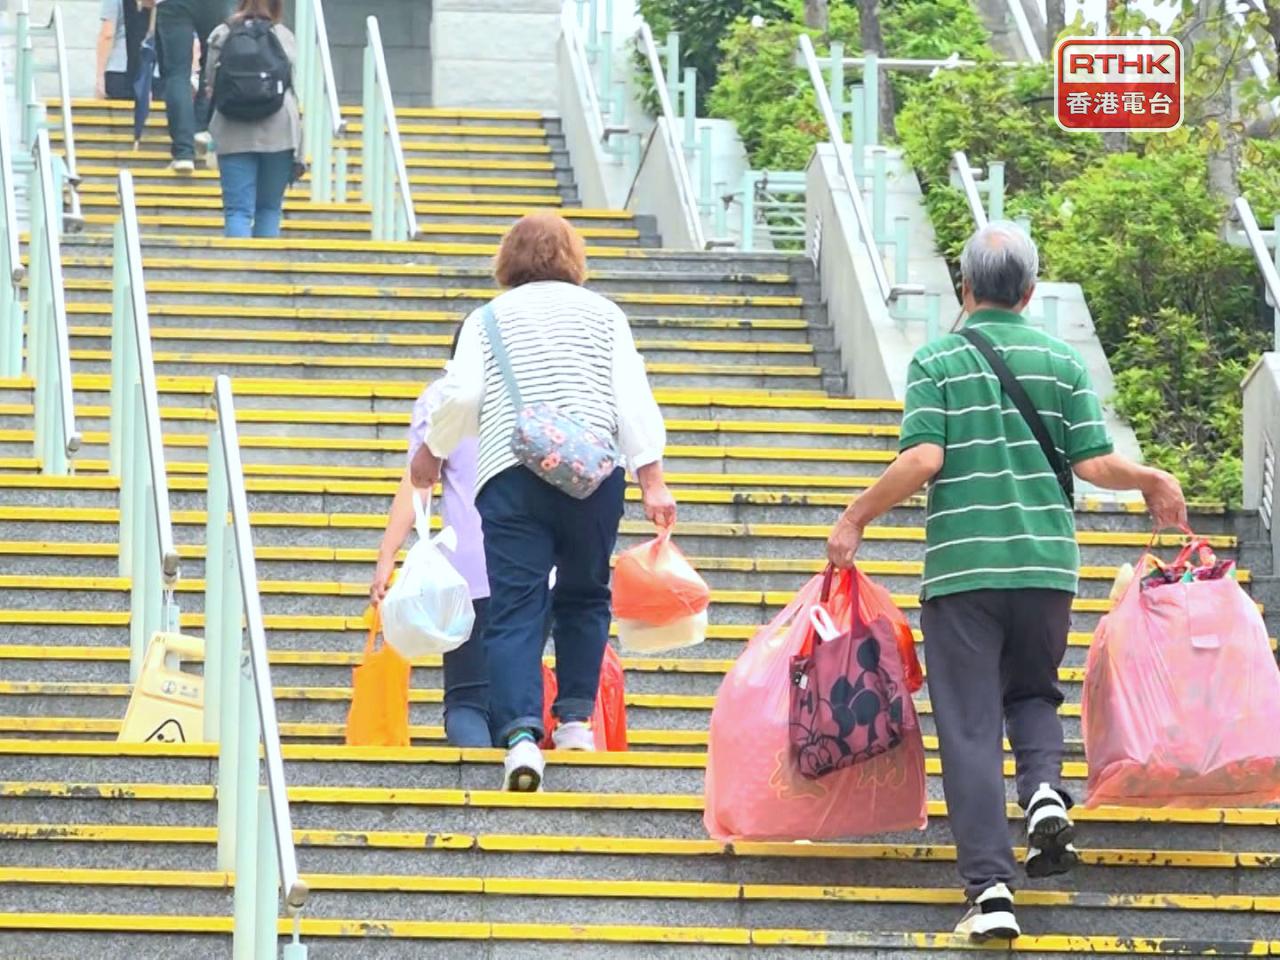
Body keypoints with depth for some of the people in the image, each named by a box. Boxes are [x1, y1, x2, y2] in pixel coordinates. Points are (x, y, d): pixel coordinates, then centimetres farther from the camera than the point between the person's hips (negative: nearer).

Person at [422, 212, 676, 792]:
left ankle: (520, 734, -20)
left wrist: (432, 452, 19)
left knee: (515, 611, -5)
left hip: (510, 476, -1)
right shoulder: (602, 314, 14)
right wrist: (652, 481, 2)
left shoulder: (488, 319, 13)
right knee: (585, 595, 19)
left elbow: (460, 398, 1)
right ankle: (576, 717, 14)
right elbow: (633, 399, 5)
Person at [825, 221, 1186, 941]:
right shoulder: (1062, 361, 4)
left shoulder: (937, 361, -1)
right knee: (1033, 691, 24)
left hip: (962, 565, -2)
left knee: (971, 727, 1)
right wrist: (1155, 481, 18)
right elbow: (1097, 464, -1)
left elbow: (923, 458, -12)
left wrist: (856, 519, -1)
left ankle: (992, 888, -7)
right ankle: (1045, 788, -6)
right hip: (1046, 560, 2)